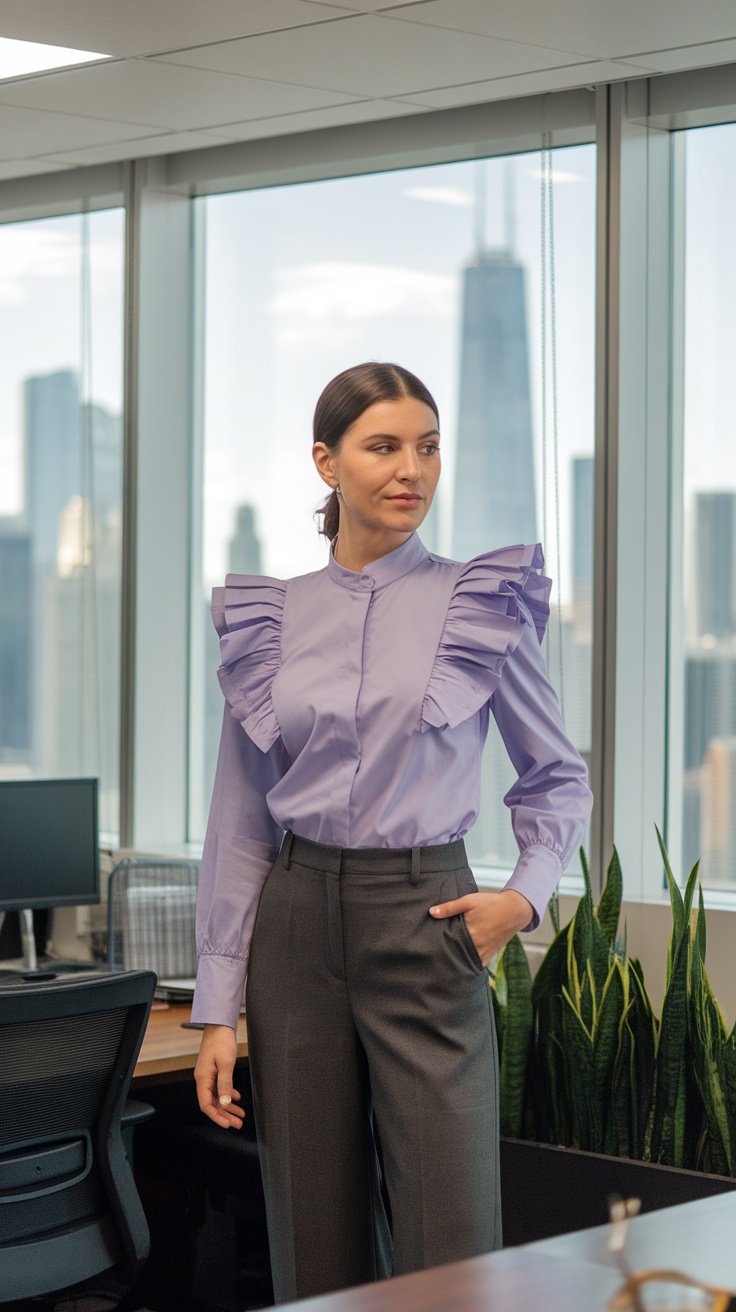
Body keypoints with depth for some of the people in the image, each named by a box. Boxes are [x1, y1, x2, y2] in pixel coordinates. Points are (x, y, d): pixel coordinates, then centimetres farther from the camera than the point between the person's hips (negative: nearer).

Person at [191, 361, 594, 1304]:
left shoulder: (482, 605, 0)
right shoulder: (269, 618, 5)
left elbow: (557, 777, 11)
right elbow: (239, 825, 7)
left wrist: (525, 893, -7)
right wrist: (218, 1008, 3)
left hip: (425, 926, -2)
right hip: (297, 932, 2)